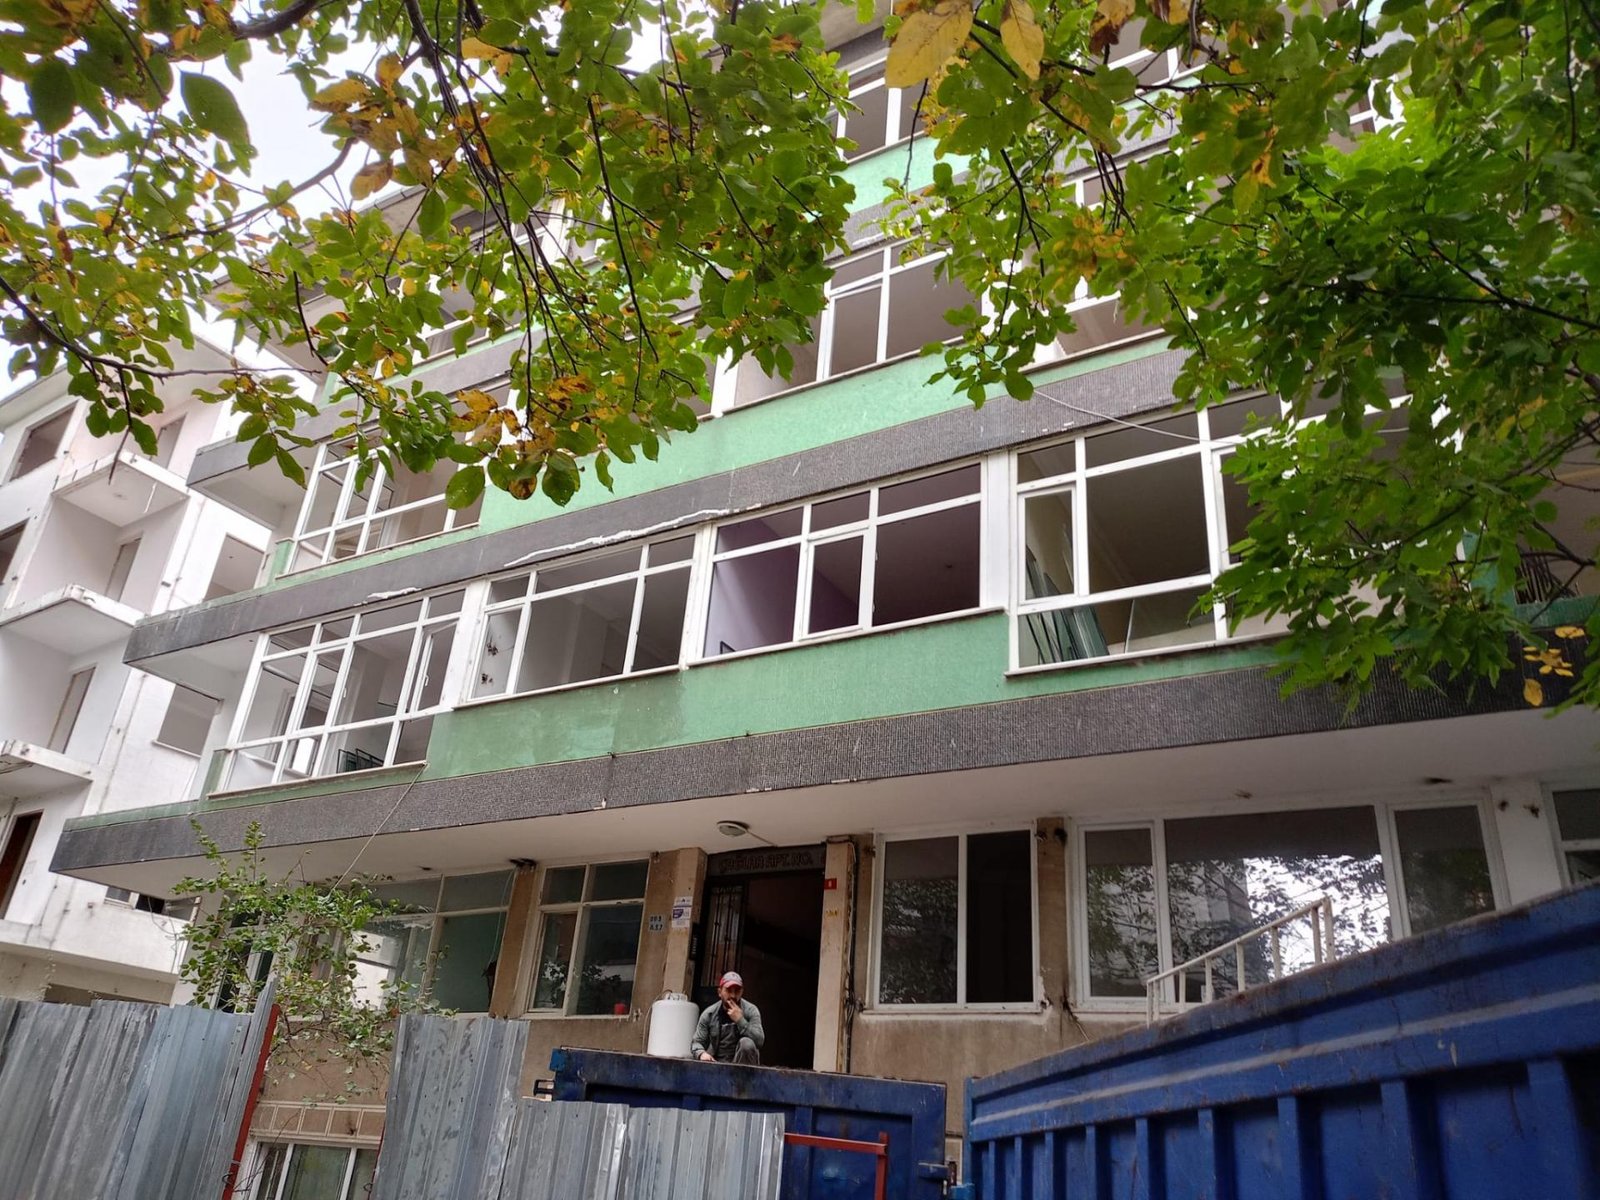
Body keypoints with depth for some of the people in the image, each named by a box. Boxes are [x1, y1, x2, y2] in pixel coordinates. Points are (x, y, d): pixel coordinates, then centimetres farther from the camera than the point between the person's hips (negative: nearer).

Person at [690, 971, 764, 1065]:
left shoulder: (750, 1011, -5)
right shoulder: (709, 1014, 1)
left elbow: (759, 1040, -18)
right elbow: (697, 1042, -1)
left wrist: (740, 1020, -25)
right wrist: (701, 1053, -25)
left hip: (743, 1065, -2)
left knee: (746, 1043, -31)